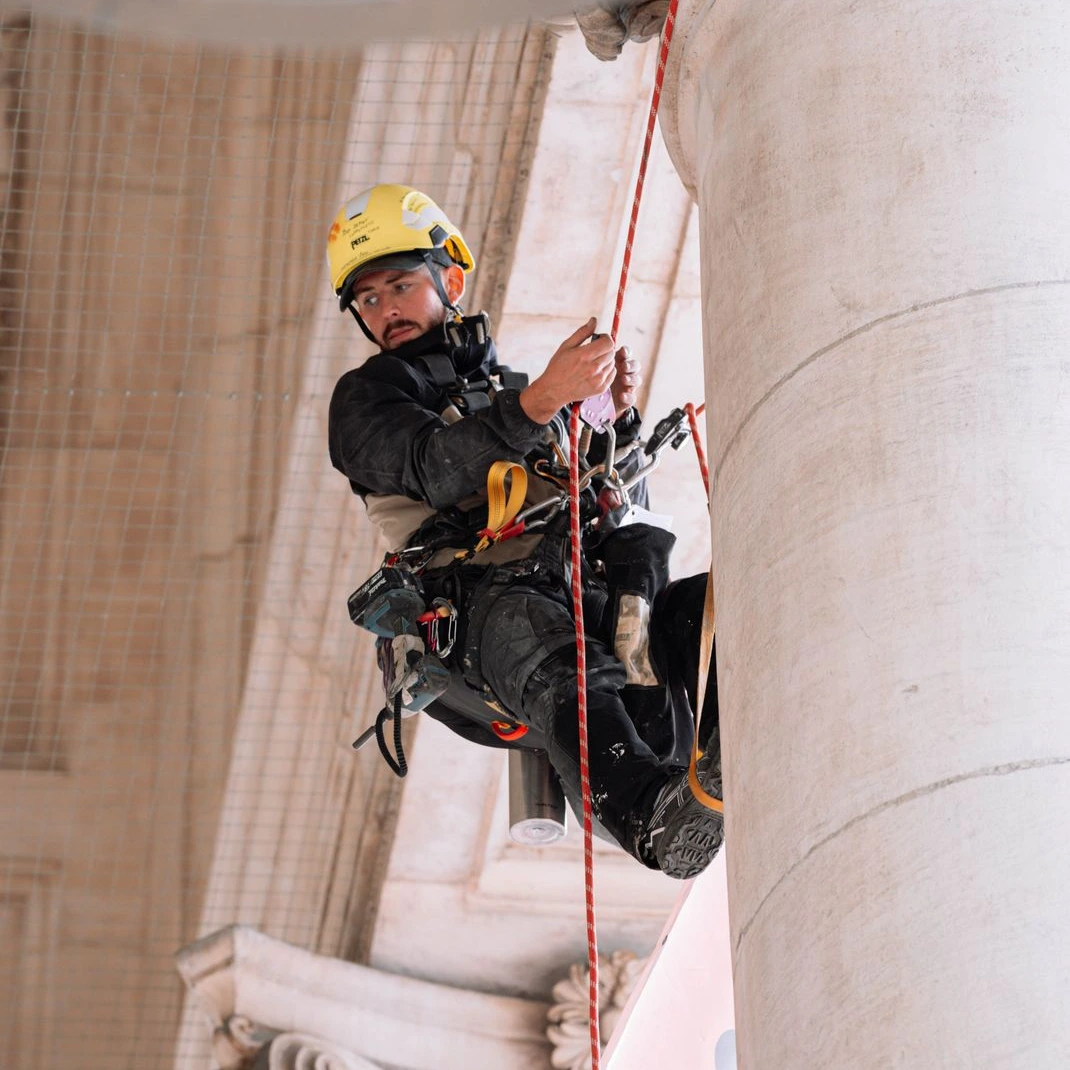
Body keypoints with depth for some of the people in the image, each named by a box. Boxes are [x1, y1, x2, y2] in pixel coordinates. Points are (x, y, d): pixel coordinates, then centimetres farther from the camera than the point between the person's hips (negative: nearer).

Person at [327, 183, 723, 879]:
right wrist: (540, 403, -24)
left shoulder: (515, 388, 34)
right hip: (479, 606, -5)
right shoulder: (366, 397, 17)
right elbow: (435, 470, -8)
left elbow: (624, 509, 24)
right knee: (545, 641, -41)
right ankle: (652, 818, -65)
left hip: (588, 594, 5)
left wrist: (617, 419, 4)